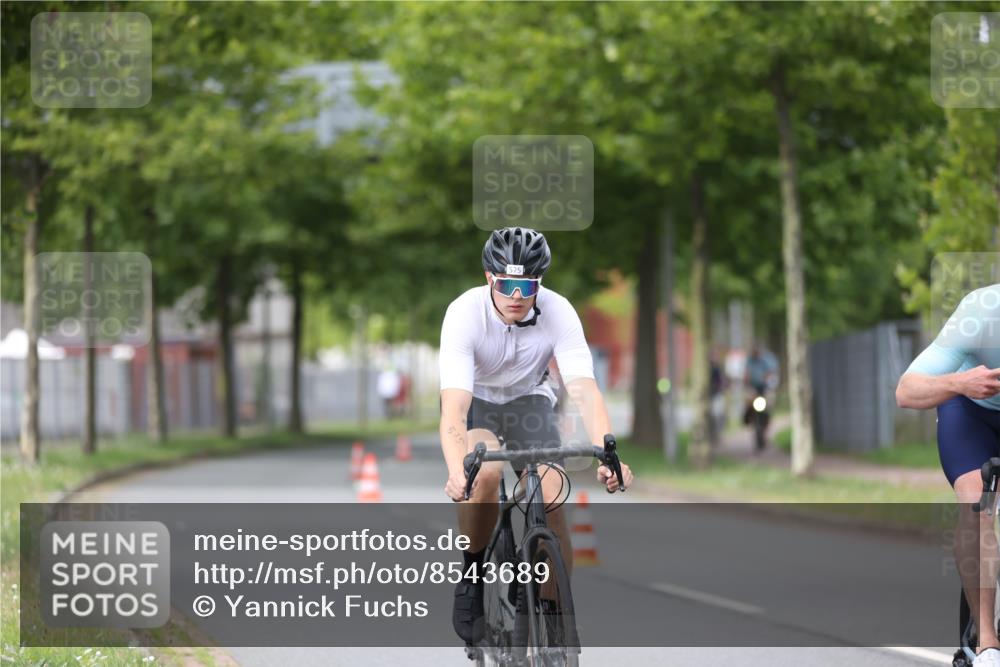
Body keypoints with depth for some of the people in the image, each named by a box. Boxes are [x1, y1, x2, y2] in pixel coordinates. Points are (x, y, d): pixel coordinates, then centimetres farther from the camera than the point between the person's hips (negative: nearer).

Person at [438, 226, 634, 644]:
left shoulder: (558, 312, -26)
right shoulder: (465, 313, -32)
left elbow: (584, 390, -34)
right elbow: (453, 407, -41)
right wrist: (456, 472, -58)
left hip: (529, 401, 2)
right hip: (475, 402, -2)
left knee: (550, 502, -18)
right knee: (485, 471, -33)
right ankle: (471, 579, -11)